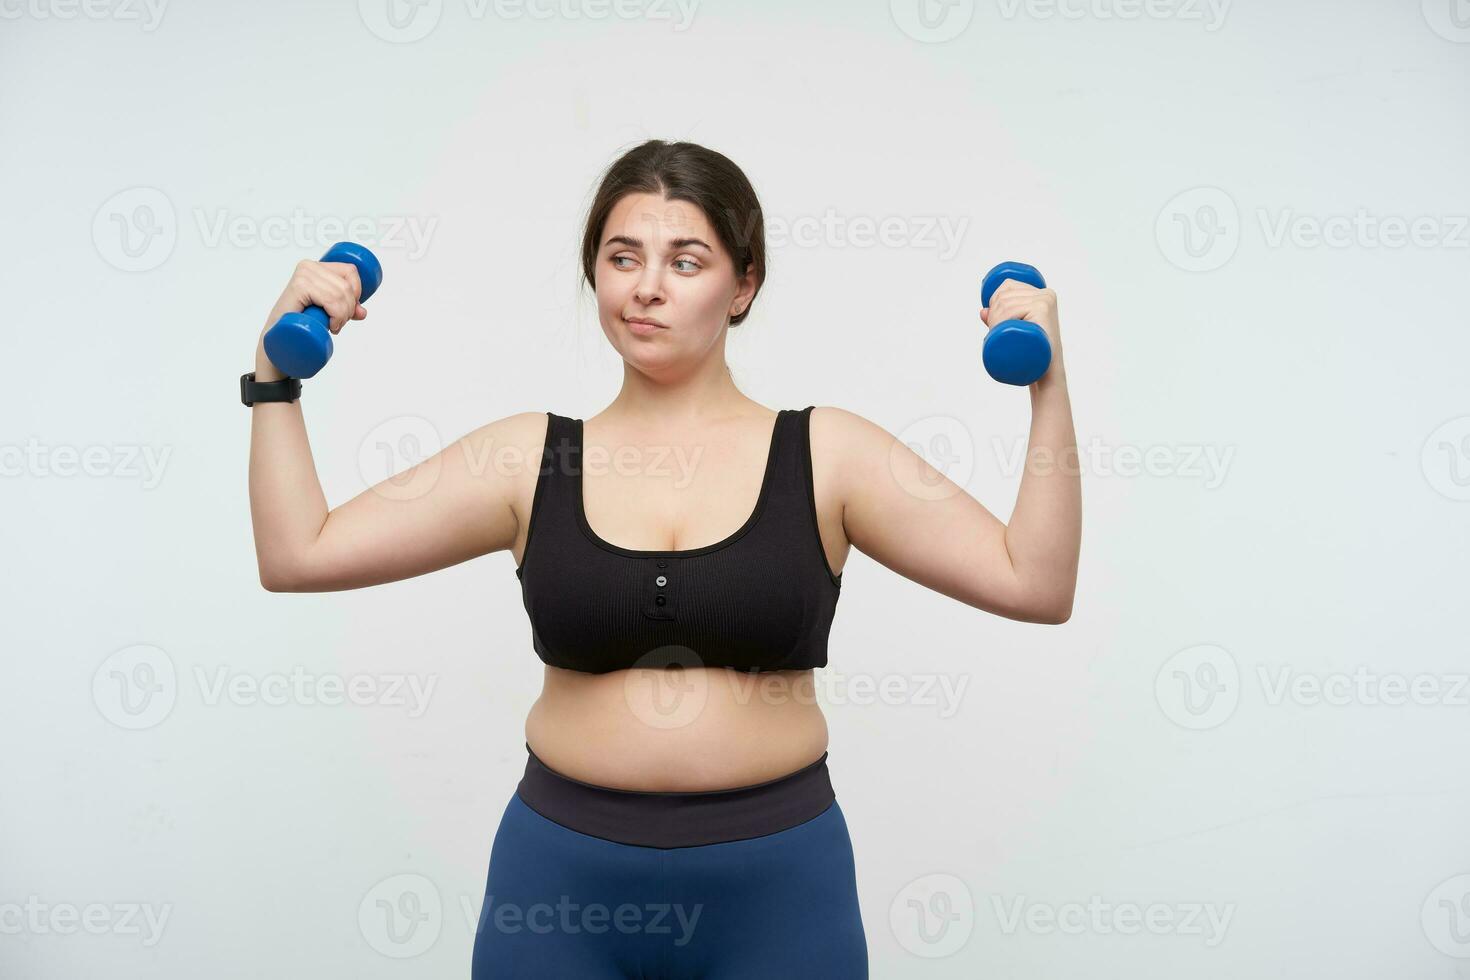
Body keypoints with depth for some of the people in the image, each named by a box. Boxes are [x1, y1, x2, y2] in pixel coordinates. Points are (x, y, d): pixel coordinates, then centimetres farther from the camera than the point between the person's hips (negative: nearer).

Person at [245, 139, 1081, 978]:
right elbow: (299, 555, -1)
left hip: (776, 883, 0)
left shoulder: (825, 454, -5)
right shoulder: (529, 457, -2)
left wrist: (1048, 390, -13)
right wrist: (279, 372, -4)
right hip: (561, 879, 1)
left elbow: (1036, 585, -8)